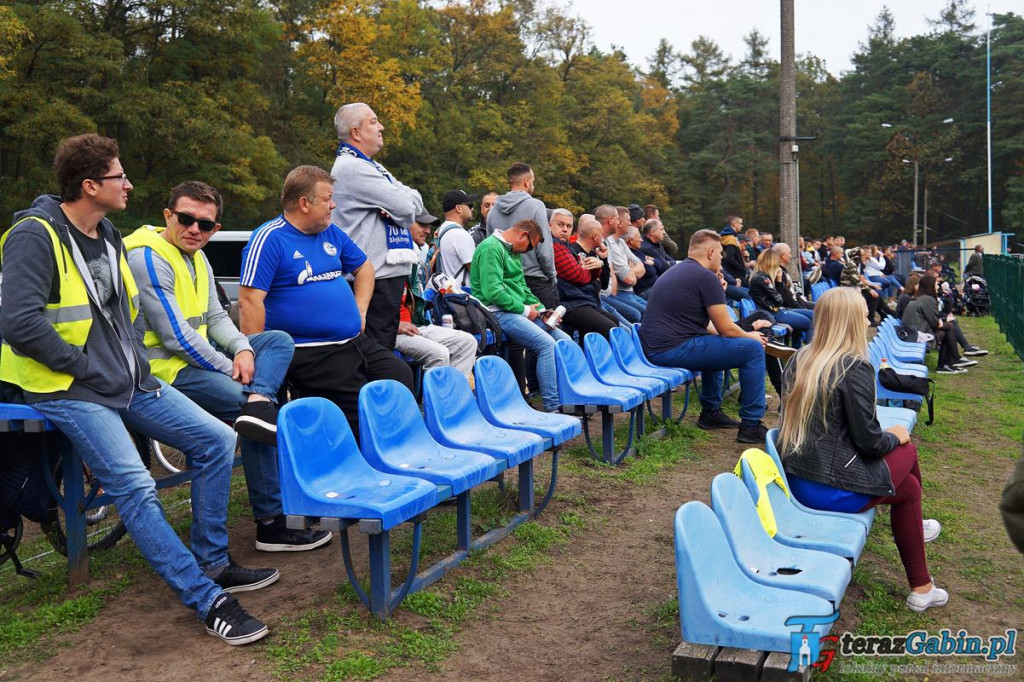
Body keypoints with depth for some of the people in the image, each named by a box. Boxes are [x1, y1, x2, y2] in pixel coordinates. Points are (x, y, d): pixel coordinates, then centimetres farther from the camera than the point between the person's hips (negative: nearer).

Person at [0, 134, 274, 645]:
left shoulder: (107, 235, 14)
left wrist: (134, 355, 10)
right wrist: (86, 366, -17)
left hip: (130, 381, 8)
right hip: (71, 391, -8)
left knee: (216, 440, 0)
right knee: (134, 486, -22)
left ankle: (212, 563, 12)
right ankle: (207, 601, -14)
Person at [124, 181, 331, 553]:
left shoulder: (197, 257, 14)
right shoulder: (148, 258, -16)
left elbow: (216, 316, 12)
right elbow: (176, 336, -21)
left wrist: (242, 349, -9)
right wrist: (229, 368, -15)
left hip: (199, 354, 10)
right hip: (167, 368, -10)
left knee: (280, 340, 4)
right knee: (242, 399, -22)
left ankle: (259, 403, -29)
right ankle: (271, 524, -15)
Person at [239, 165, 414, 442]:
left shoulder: (331, 232, 14)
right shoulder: (270, 238, -9)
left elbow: (364, 267, 29)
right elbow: (249, 300, -15)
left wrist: (359, 311, 14)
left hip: (357, 342, 8)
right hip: (311, 354, -8)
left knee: (401, 377, -4)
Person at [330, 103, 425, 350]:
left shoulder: (371, 166, 21)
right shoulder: (350, 167, -11)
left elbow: (415, 202, 14)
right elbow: (407, 207, -17)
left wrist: (396, 206, -8)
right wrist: (403, 200, 7)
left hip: (390, 274, 10)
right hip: (374, 279, -10)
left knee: (386, 349, 15)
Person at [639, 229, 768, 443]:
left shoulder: (674, 272, 21)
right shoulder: (706, 276, -8)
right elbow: (726, 329, -6)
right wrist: (751, 336, 13)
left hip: (651, 348, 10)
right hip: (674, 349, -10)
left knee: (715, 344, 34)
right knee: (753, 349, -3)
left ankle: (711, 412, 35)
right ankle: (751, 425, 1)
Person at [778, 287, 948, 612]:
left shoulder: (800, 359, 5)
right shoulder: (855, 368, -16)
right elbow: (868, 441, -14)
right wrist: (895, 436, 8)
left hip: (794, 480, 7)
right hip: (832, 488, -7)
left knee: (904, 449, 23)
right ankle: (921, 588, 32)